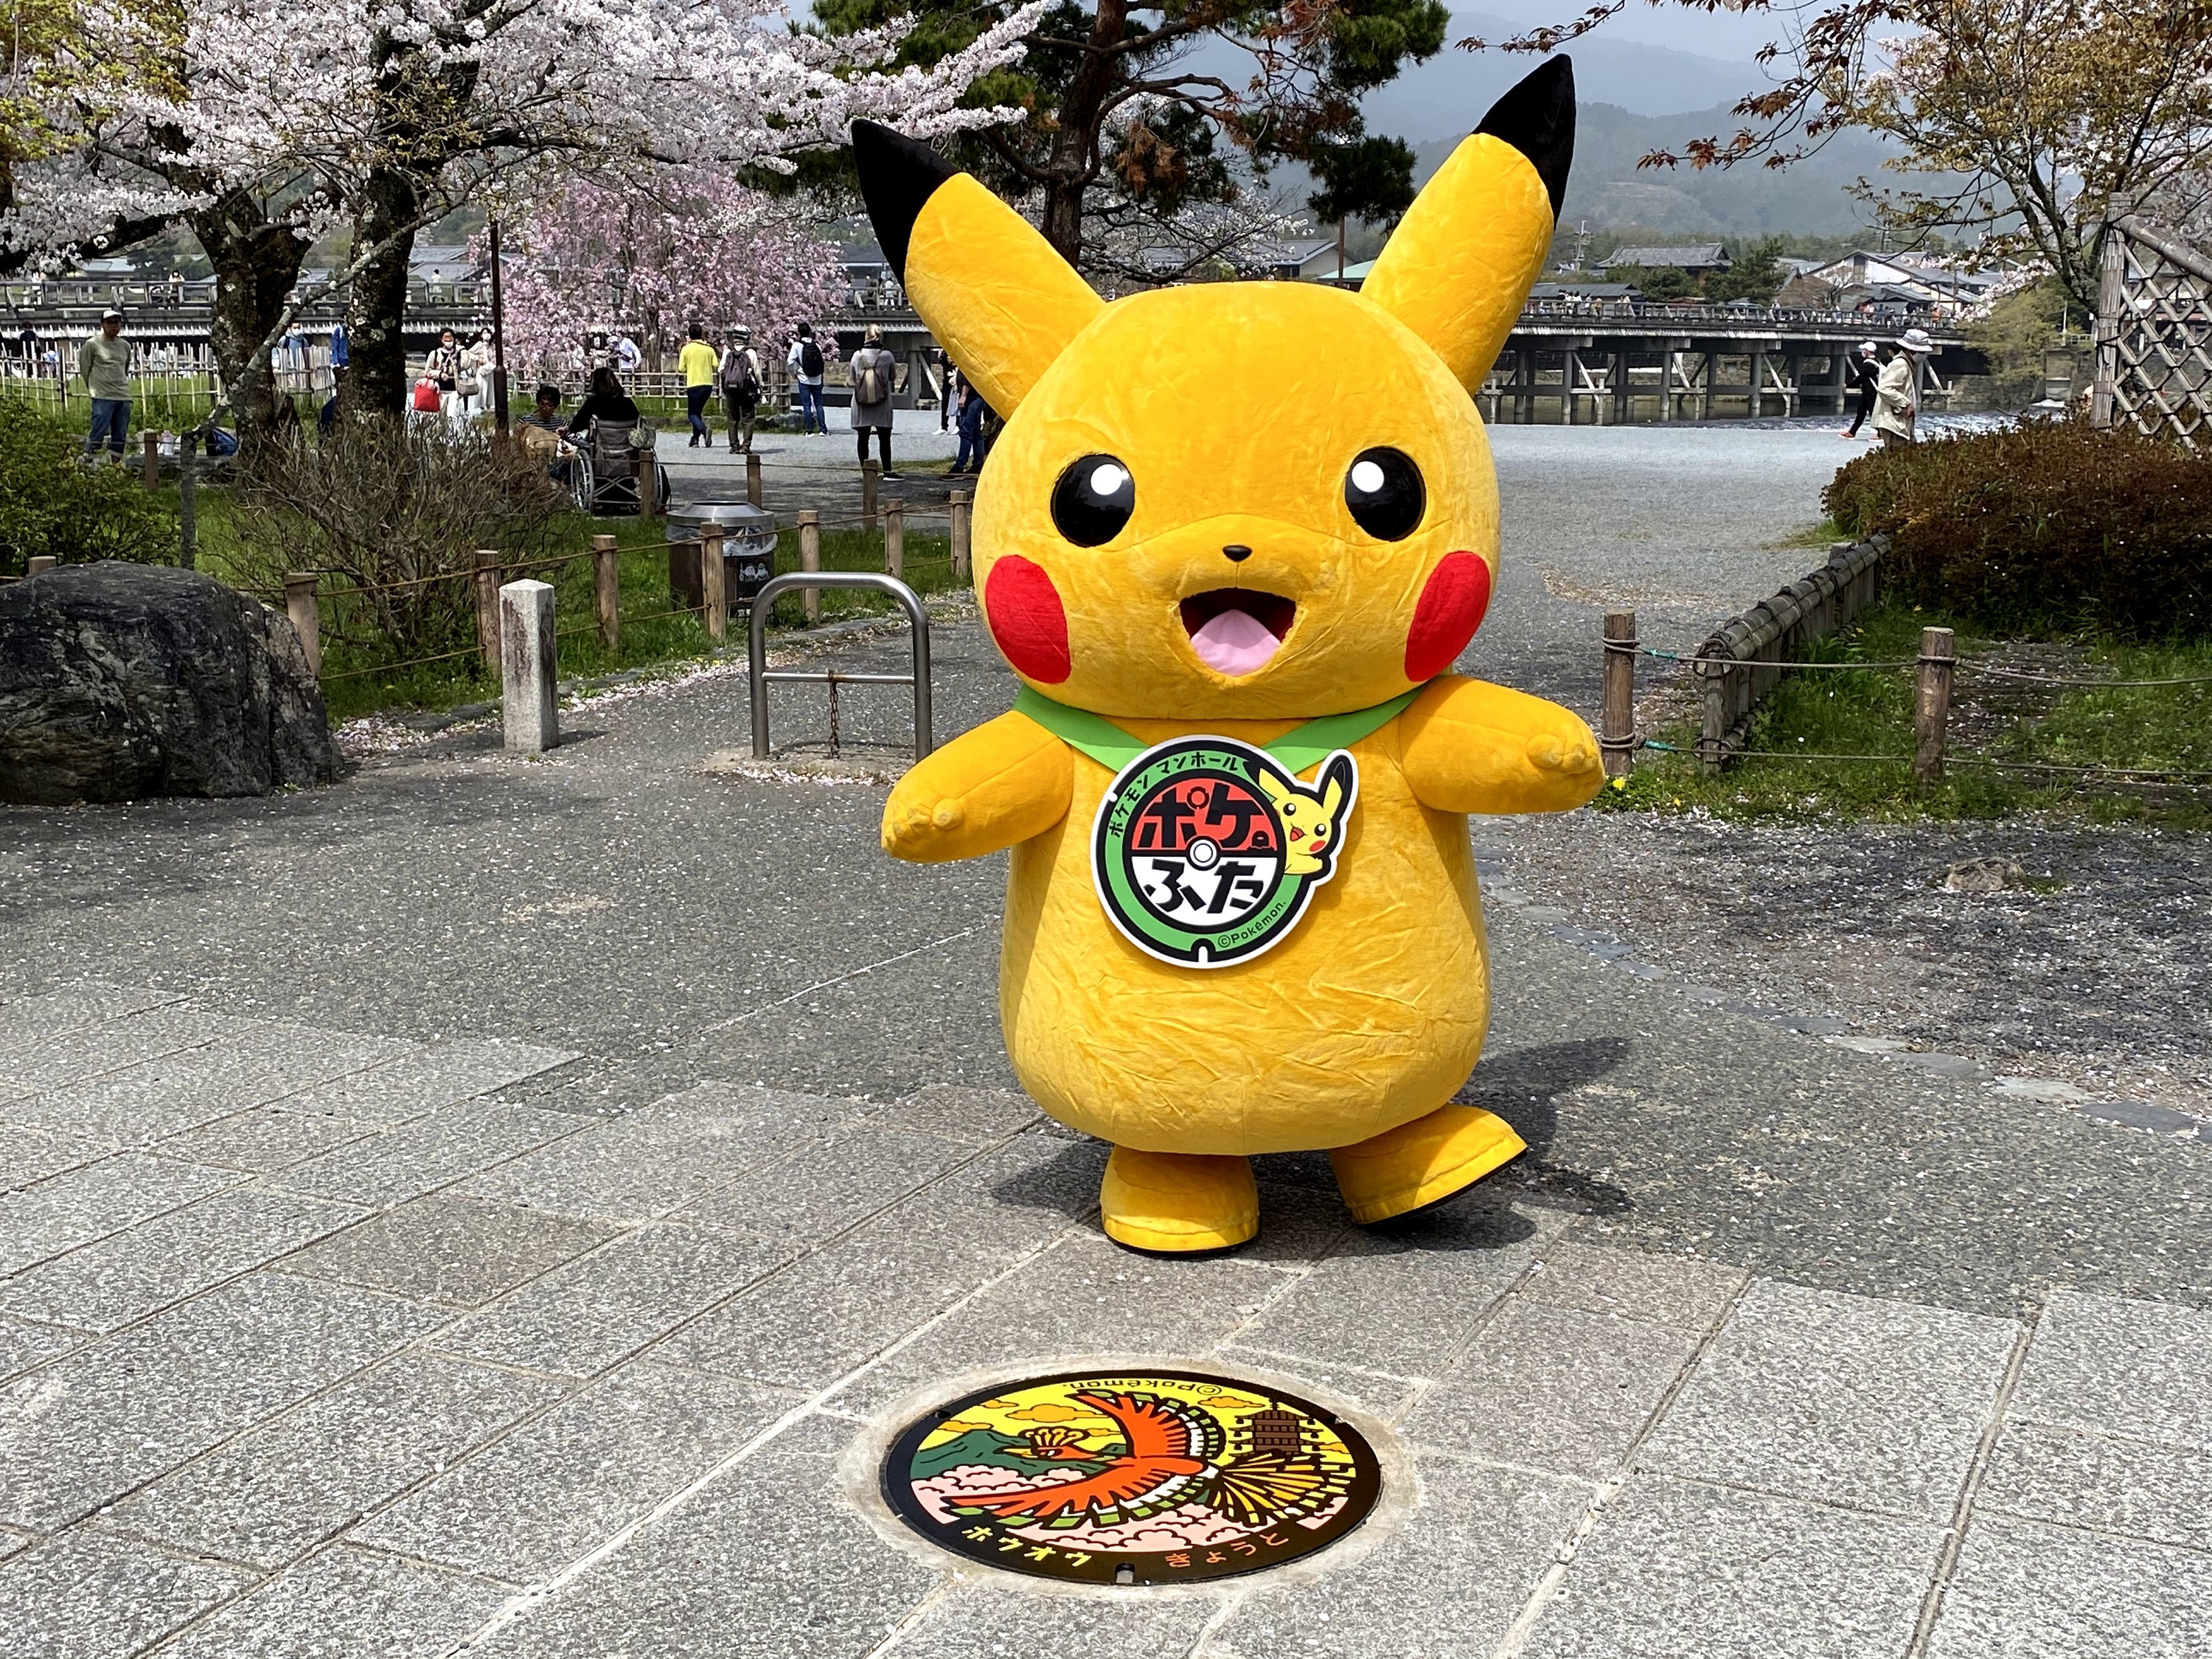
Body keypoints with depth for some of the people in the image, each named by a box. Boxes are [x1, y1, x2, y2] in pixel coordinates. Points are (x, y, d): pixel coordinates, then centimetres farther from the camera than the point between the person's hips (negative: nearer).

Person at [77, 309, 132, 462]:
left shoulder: (125, 346, 12)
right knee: (98, 432, -11)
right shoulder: (92, 344, -4)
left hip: (123, 396, 6)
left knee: (120, 435, 7)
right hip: (102, 397, -5)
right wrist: (93, 388, 9)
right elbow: (84, 369, 3)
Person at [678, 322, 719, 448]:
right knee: (698, 411, 18)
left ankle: (704, 429, -27)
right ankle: (695, 439, 16)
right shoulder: (709, 349, 2)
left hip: (693, 384, -4)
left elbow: (681, 368, -2)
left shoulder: (686, 349, -5)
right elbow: (716, 366, -2)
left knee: (693, 414, 2)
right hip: (708, 384, 4)